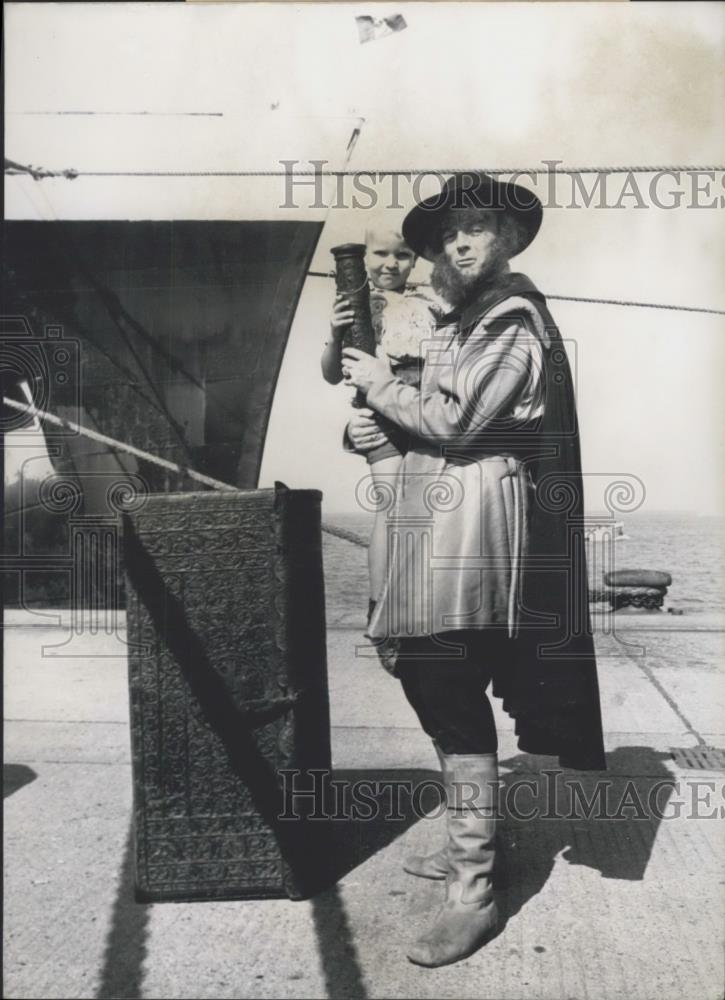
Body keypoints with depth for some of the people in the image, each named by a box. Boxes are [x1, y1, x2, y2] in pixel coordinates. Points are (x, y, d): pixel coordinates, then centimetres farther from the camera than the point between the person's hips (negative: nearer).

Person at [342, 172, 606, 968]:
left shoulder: (514, 319, -10)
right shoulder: (469, 323, 21)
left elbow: (453, 423, -18)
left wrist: (380, 384, -4)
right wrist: (372, 427, 6)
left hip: (472, 524, -10)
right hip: (443, 525, 10)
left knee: (454, 700, -8)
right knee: (437, 689, 15)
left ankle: (472, 895, 2)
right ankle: (469, 845, 30)